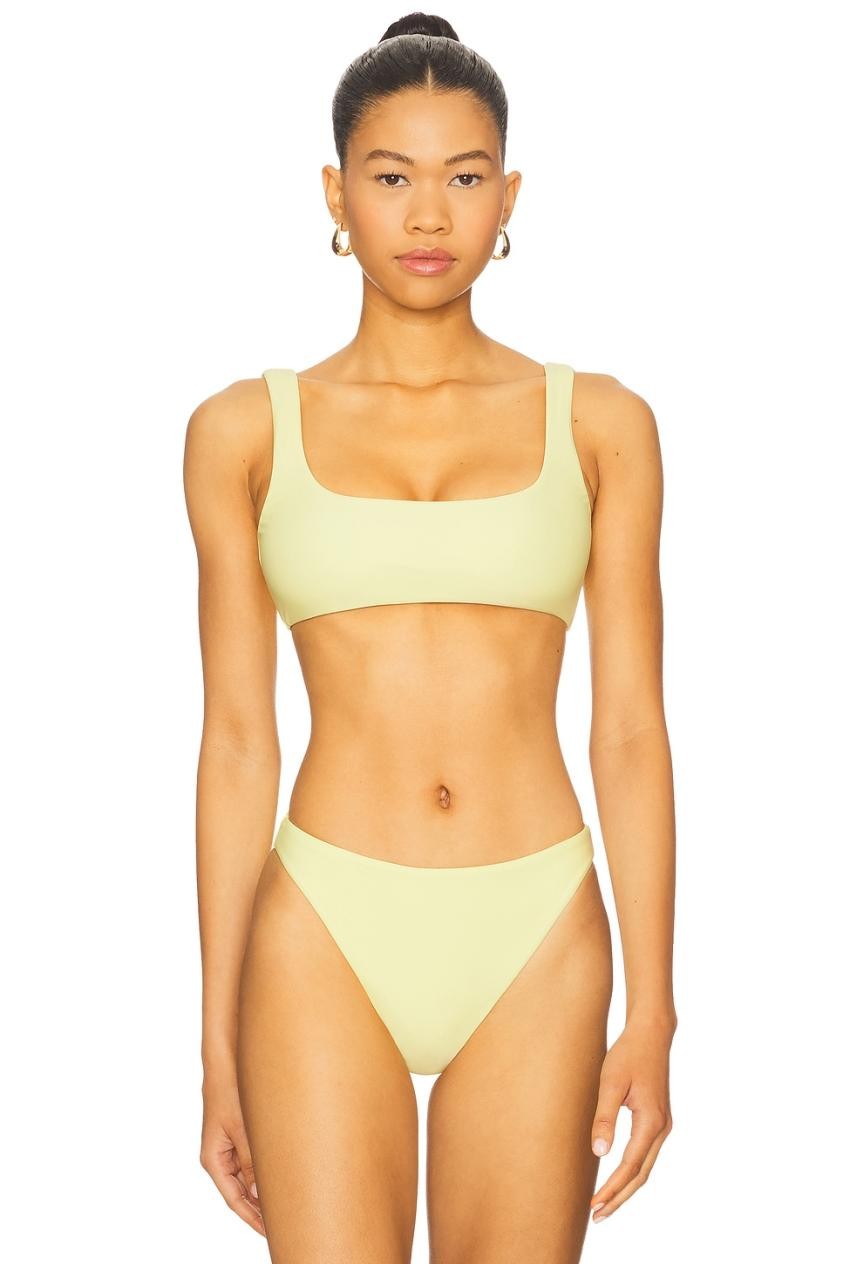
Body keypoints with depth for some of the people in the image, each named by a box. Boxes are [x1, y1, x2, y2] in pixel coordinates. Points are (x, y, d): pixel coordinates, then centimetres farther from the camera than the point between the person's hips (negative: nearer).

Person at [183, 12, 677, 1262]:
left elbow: (631, 732, 3)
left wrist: (652, 1010, -1)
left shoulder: (599, 425, 4)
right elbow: (237, 741, 4)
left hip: (537, 939, 1)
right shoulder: (247, 432, 4)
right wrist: (218, 1041, 3)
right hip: (326, 933, 0)